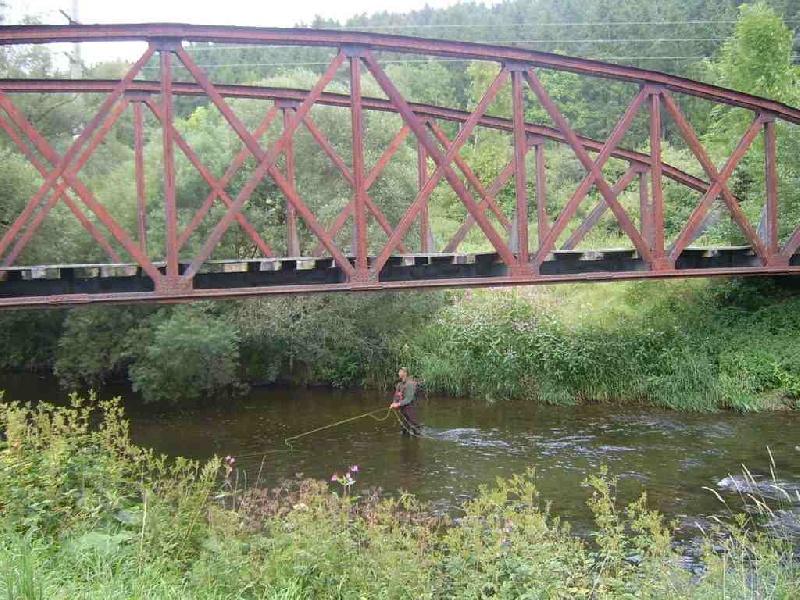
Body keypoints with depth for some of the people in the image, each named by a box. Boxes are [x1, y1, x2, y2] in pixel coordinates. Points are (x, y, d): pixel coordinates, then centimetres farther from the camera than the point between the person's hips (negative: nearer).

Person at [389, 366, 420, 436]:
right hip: (402, 409, 8)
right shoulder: (399, 384, 10)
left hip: (409, 408, -8)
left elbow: (409, 399, -20)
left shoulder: (410, 384, -14)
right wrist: (394, 403, -8)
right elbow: (396, 396, 12)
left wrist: (398, 404, -24)